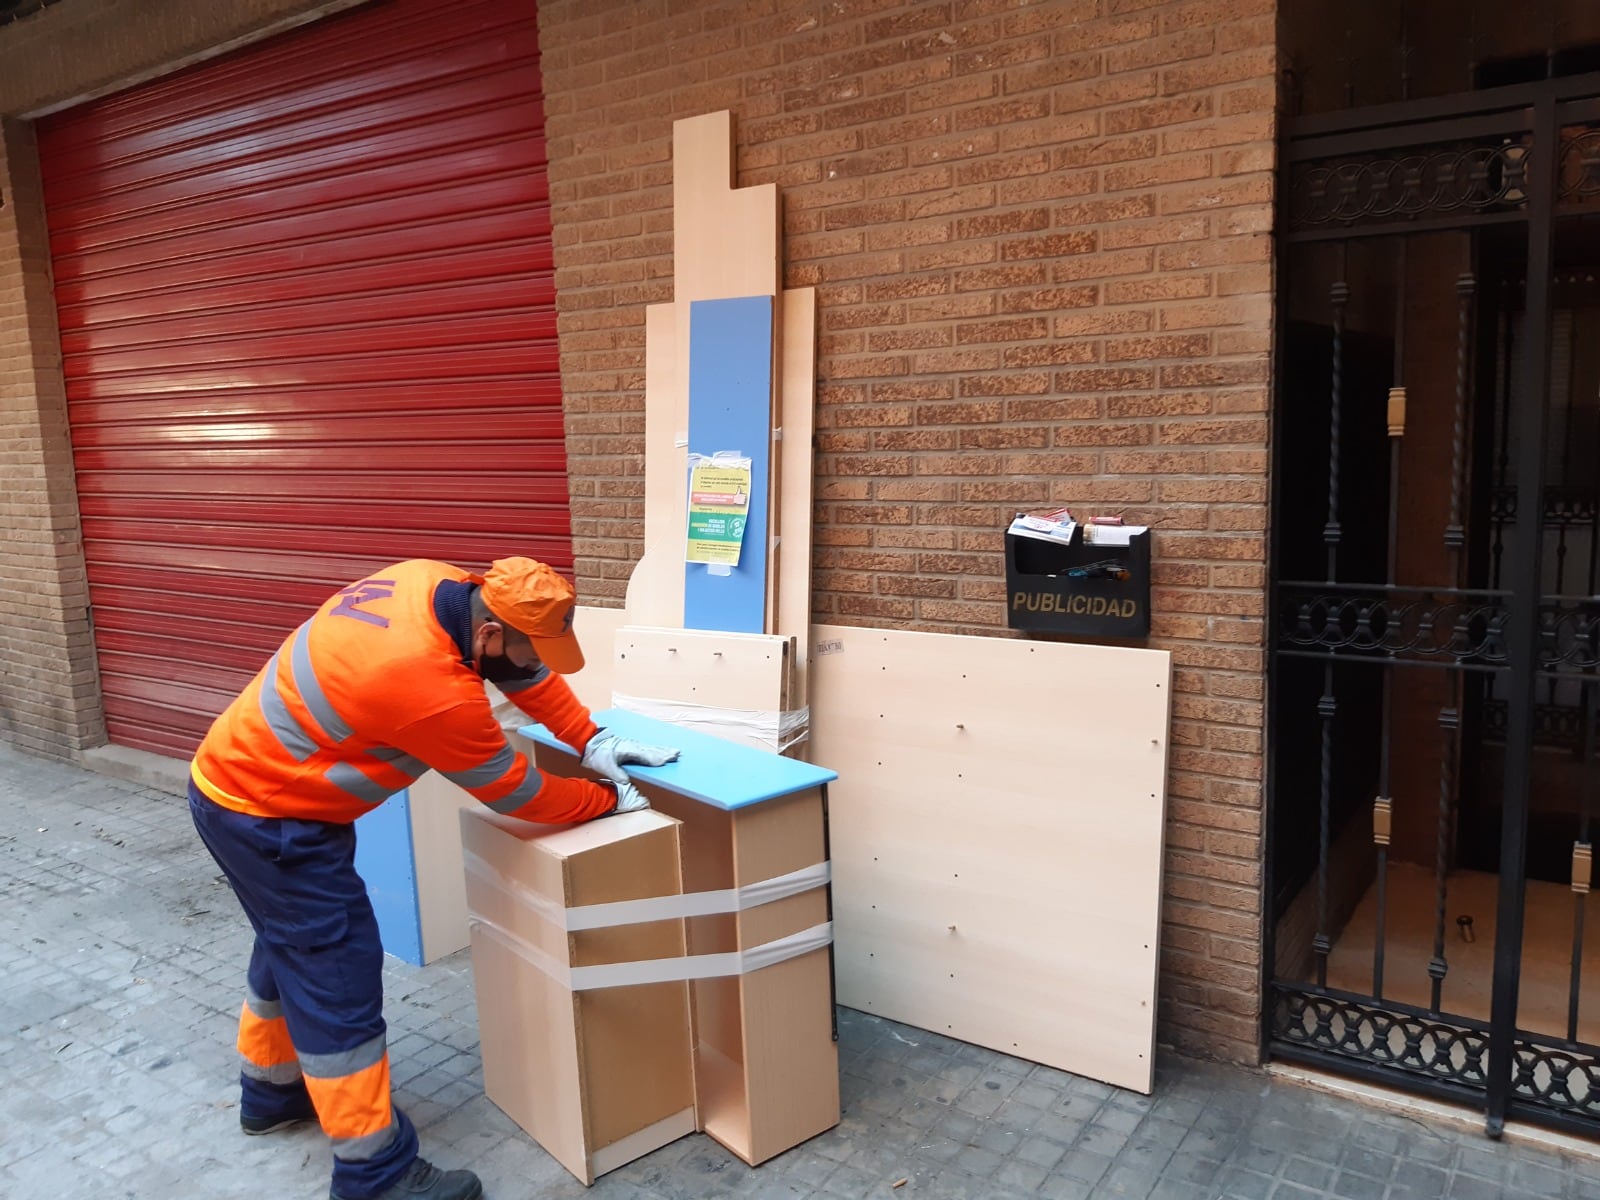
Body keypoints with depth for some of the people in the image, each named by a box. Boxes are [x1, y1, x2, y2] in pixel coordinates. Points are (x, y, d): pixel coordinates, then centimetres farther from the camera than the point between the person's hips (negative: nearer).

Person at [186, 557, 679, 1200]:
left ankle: (271, 1091, 46)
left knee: (294, 944, 25)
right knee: (337, 976, -3)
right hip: (267, 816, -10)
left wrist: (592, 740, 0)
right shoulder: (434, 690, -33)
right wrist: (608, 798, -4)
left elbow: (523, 670, 4)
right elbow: (515, 792, -18)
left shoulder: (433, 583, -10)